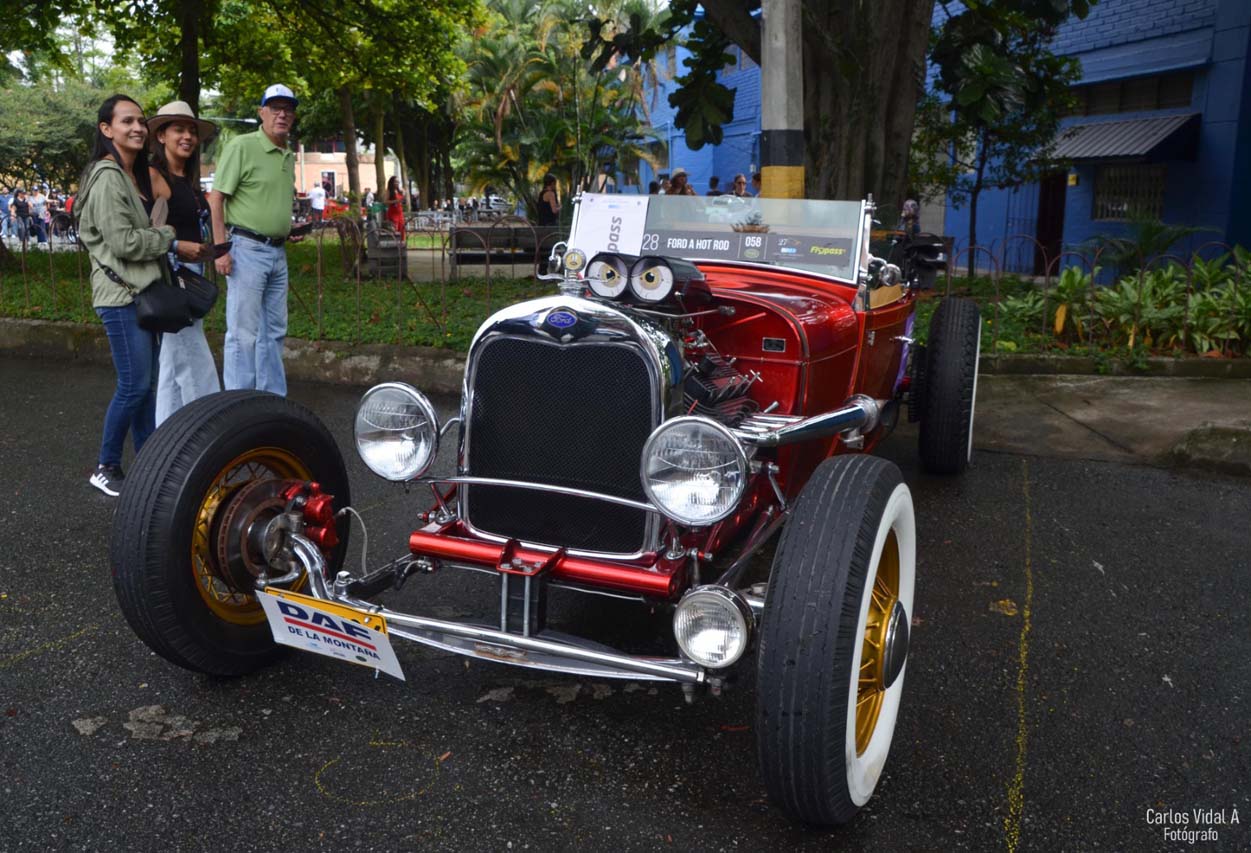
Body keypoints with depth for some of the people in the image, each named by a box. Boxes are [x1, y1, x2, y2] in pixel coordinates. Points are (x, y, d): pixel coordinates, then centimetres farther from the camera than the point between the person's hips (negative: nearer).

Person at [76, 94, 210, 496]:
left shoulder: (137, 176, 18)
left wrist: (174, 245, 9)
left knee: (147, 382, 10)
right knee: (135, 384, -8)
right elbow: (122, 241, -18)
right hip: (121, 295, -9)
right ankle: (106, 467, 7)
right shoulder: (107, 177, -12)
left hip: (144, 290, 9)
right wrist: (173, 243, -11)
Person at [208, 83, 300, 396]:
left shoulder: (289, 156, 15)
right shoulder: (241, 146, -9)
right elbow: (216, 198, -12)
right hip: (247, 249, -8)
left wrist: (290, 229, 13)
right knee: (243, 333, -6)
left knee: (274, 332, 13)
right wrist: (221, 249, -17)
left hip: (278, 252, 8)